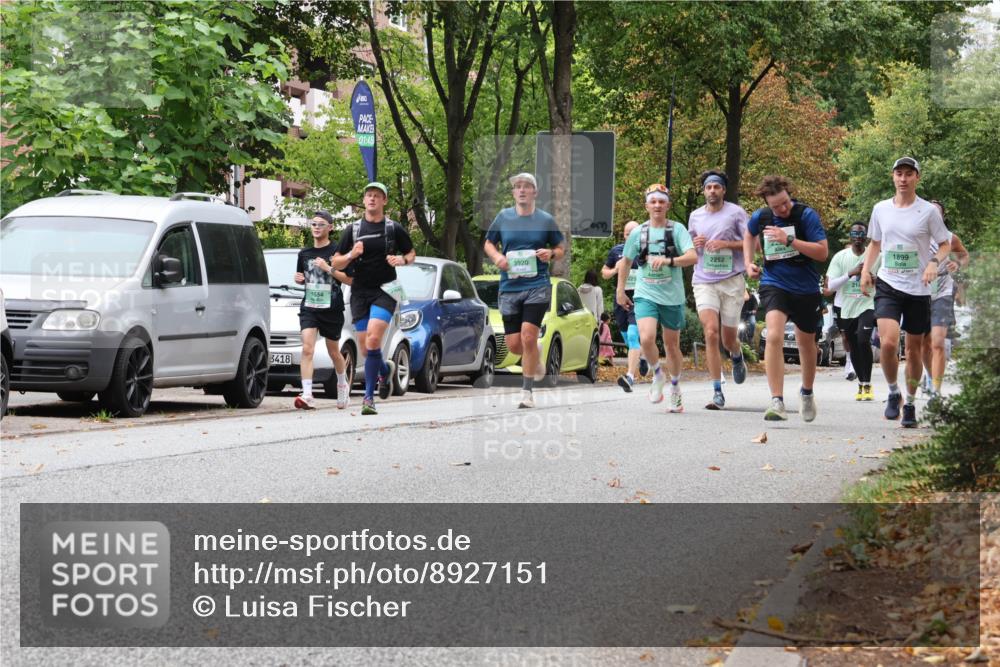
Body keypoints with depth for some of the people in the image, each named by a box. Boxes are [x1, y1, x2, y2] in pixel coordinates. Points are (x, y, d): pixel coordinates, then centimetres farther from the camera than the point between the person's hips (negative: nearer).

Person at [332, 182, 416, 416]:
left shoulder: (394, 229, 4)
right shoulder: (353, 230, 8)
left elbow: (412, 254, 15)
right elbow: (336, 263, 10)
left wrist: (402, 260, -7)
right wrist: (351, 255, -10)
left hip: (385, 290, -3)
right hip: (360, 291, 3)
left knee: (373, 339, -21)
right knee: (366, 350, 3)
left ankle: (369, 397, -11)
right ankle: (385, 369, 34)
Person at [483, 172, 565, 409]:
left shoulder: (546, 220, 3)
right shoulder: (503, 217, 6)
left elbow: (561, 248, 13)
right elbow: (488, 244, 17)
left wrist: (551, 253, -10)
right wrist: (496, 256, -5)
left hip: (537, 285, -3)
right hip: (509, 288, 3)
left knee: (528, 337, -17)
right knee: (513, 344, 2)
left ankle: (527, 392, -6)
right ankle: (535, 360, 38)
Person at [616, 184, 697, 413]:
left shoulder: (677, 229, -3)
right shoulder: (638, 232, 3)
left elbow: (693, 257, -15)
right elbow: (625, 261, 18)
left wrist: (668, 260, -30)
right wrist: (620, 289, 17)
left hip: (672, 297, 0)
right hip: (645, 295, 1)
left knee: (672, 345, 10)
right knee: (646, 339, -22)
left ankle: (675, 388, 33)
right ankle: (658, 375, 6)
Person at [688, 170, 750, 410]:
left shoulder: (736, 213, 0)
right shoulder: (695, 216, 11)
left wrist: (726, 244, -15)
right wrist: (694, 244, 0)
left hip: (731, 281, -2)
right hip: (704, 282, 2)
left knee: (729, 339, 6)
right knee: (710, 333, -15)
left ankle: (737, 357, 46)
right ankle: (717, 393, -14)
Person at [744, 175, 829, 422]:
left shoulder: (806, 215, -13)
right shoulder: (760, 217, -3)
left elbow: (822, 253, -18)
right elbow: (749, 235, 22)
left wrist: (789, 240, -27)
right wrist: (749, 263, 7)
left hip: (806, 288, 0)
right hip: (774, 284, 0)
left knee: (806, 343, 17)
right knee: (774, 336, -24)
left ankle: (807, 393, 44)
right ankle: (777, 402, -27)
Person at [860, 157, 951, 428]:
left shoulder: (928, 211, -3)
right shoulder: (881, 209, 5)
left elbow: (945, 244, 3)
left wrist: (934, 262, -16)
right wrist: (866, 270, 5)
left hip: (918, 290, -1)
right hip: (888, 285, 1)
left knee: (914, 348, 8)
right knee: (888, 342, -19)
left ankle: (910, 403, 25)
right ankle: (893, 393, 5)